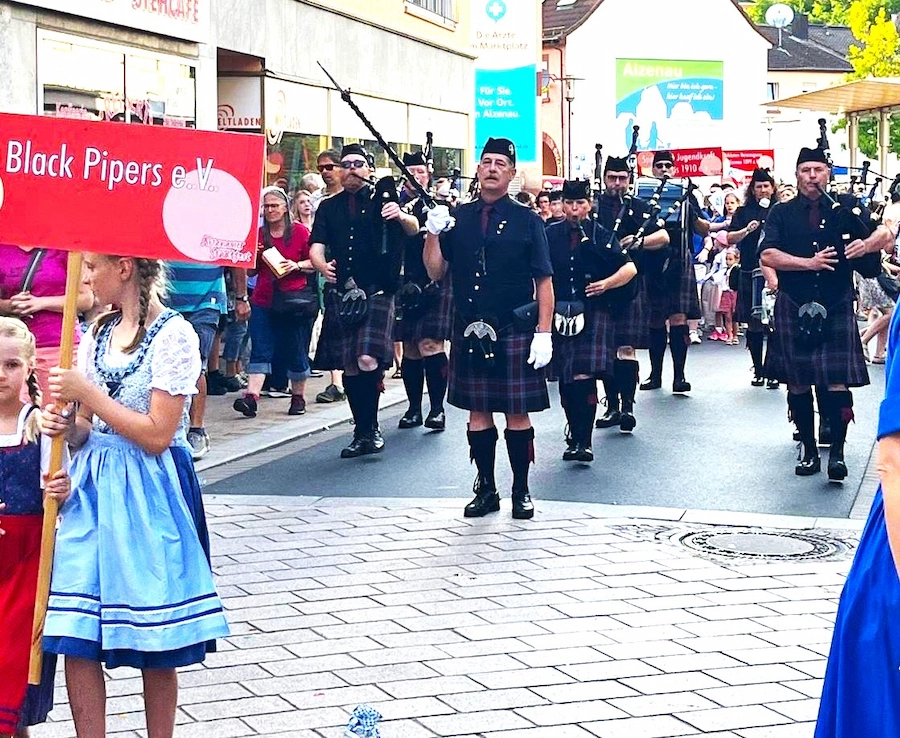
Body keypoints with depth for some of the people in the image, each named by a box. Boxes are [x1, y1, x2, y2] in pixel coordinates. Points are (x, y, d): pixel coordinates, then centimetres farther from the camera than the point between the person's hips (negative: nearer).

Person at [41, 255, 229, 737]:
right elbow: (86, 432, 15)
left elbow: (157, 435, -15)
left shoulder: (173, 335, -9)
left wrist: (86, 393, -14)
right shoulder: (98, 334, 11)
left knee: (156, 646, 2)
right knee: (75, 640, -1)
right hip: (93, 488, 6)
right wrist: (67, 426, -8)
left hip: (148, 493, -6)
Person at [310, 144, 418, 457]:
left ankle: (369, 428, -4)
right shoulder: (329, 207, 14)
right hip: (341, 295, 4)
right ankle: (364, 432, 16)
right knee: (349, 367, 6)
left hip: (377, 292, -4)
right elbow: (316, 248, 6)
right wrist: (323, 266, -17)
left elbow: (414, 229, -7)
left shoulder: (382, 201, 6)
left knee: (368, 359, -18)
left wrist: (401, 216, -30)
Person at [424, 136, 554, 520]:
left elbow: (544, 282, -2)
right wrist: (432, 233, -9)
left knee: (518, 414, 2)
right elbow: (435, 272, 7)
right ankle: (486, 490, 19)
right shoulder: (458, 218, 7)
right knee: (478, 414, 8)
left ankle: (522, 491, 15)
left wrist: (543, 333, -9)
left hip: (515, 332, -2)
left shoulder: (527, 221, 0)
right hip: (469, 330, 3)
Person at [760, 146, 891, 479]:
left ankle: (837, 452, -4)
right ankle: (808, 450, 16)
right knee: (798, 383, 5)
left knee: (838, 381, -8)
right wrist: (810, 262, -18)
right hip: (795, 307, 0)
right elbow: (768, 255, -9)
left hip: (836, 306, 0)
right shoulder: (781, 214, 5)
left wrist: (867, 244, -17)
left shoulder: (844, 210, 9)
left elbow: (885, 233, 5)